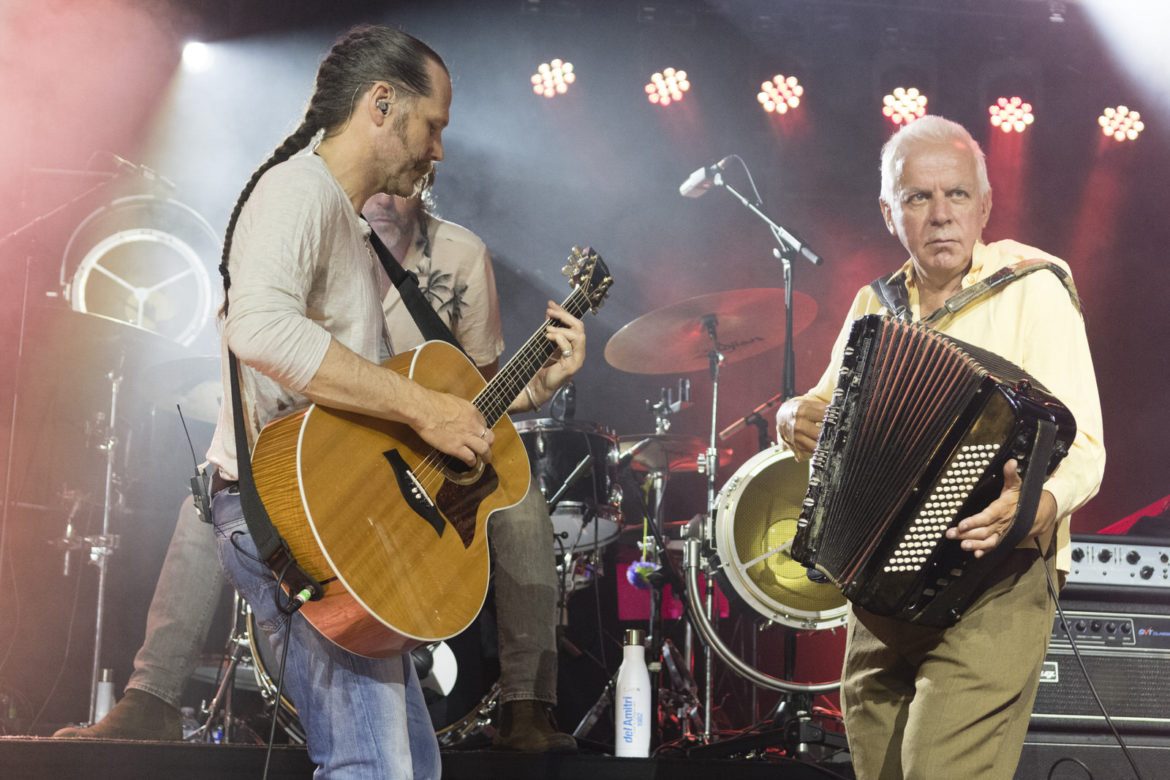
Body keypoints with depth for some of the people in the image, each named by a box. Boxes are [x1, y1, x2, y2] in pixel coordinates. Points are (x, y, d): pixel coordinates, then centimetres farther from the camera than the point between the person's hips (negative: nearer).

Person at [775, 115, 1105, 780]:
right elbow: (832, 411, 25)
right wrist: (795, 418, 1)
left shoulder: (1032, 288, -6)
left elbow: (1082, 446, -15)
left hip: (992, 590, -6)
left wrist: (1037, 505, -35)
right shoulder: (876, 305, 12)